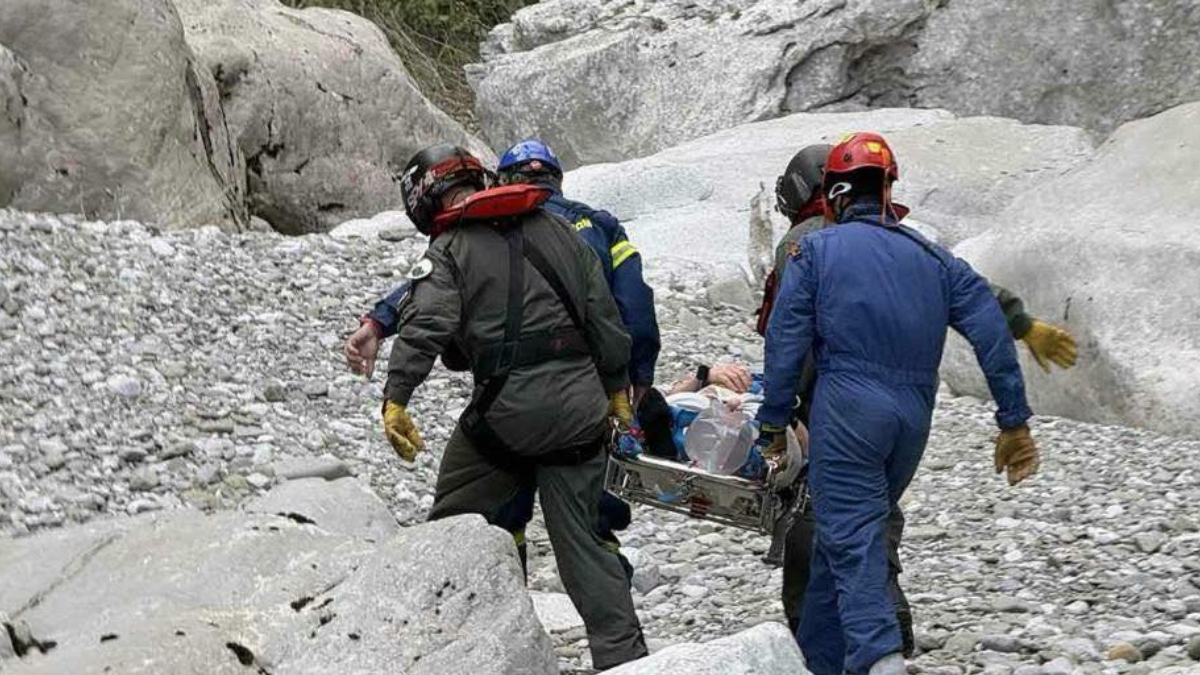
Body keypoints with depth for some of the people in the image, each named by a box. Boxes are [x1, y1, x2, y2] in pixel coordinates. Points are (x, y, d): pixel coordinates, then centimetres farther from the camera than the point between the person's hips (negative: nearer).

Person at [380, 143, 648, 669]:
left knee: (453, 524, 15)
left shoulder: (449, 250, 1)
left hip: (508, 404, -4)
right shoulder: (555, 230, 16)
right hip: (579, 404, 5)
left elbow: (425, 325, -15)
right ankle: (624, 656, 4)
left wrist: (395, 399, -21)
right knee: (581, 539, 9)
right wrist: (616, 386, 23)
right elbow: (602, 310, 17)